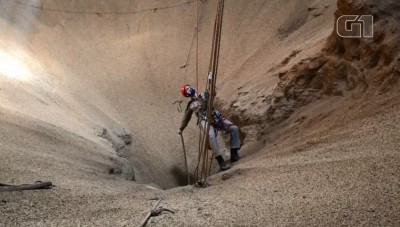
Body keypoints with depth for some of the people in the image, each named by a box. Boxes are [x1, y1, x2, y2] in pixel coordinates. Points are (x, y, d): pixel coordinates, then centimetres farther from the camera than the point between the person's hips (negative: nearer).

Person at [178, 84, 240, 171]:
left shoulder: (203, 94, 22)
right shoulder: (191, 105, 18)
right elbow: (186, 118, 28)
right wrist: (181, 128, 30)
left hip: (216, 117, 3)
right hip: (205, 120, -3)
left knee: (234, 128, -13)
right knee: (211, 135, -34)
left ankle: (234, 154, -8)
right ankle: (221, 161, -36)